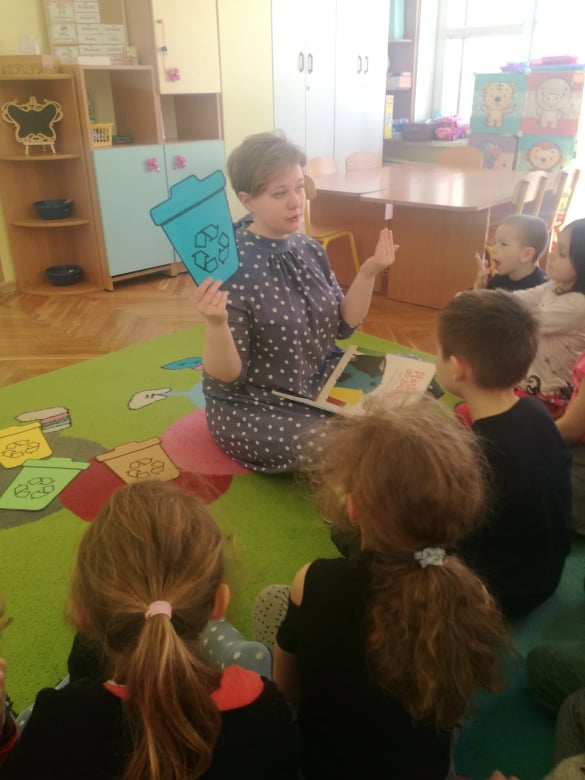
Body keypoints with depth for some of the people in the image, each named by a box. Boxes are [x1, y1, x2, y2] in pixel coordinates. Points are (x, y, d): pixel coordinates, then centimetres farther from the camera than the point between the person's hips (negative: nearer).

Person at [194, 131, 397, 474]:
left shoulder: (310, 249, -1)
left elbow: (344, 326, 4)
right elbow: (227, 377, -20)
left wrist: (369, 273, -8)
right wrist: (216, 324, -39)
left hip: (321, 378, 7)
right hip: (253, 402, -6)